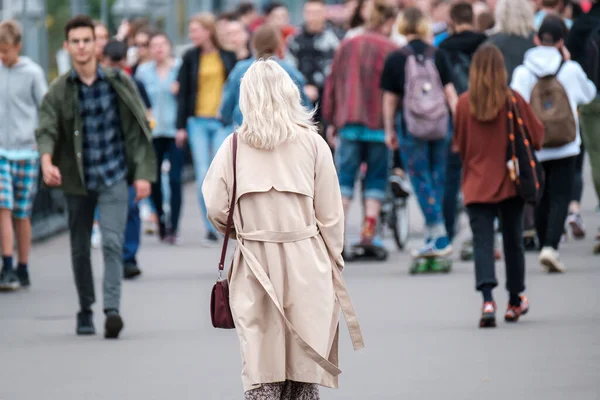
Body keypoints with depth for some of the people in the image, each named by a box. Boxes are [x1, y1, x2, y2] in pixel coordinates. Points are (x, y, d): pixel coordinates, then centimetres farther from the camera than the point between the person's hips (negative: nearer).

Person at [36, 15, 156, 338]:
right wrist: (46, 160, -35)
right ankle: (85, 311, 25)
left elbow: (137, 130, 3)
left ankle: (112, 309, -23)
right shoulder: (58, 91, -2)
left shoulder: (119, 83, -1)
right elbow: (46, 129, -14)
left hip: (113, 177, -2)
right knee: (80, 248, 10)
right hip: (76, 181, 2)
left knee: (112, 242, -16)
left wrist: (143, 173, -2)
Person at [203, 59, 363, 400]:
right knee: (305, 366, 6)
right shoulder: (313, 143, -1)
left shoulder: (235, 145, -1)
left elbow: (216, 209, -1)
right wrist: (333, 266, 12)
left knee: (260, 366, 3)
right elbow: (330, 215, 0)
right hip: (305, 263, 0)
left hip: (255, 265, 0)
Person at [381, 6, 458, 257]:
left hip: (410, 126, -3)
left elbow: (390, 99, 0)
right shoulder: (438, 56, 1)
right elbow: (450, 92, -1)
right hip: (439, 124, 3)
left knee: (422, 182, 0)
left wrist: (389, 130, 9)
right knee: (437, 179, 13)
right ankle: (431, 236, 18)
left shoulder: (396, 59, -4)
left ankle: (439, 238, -7)